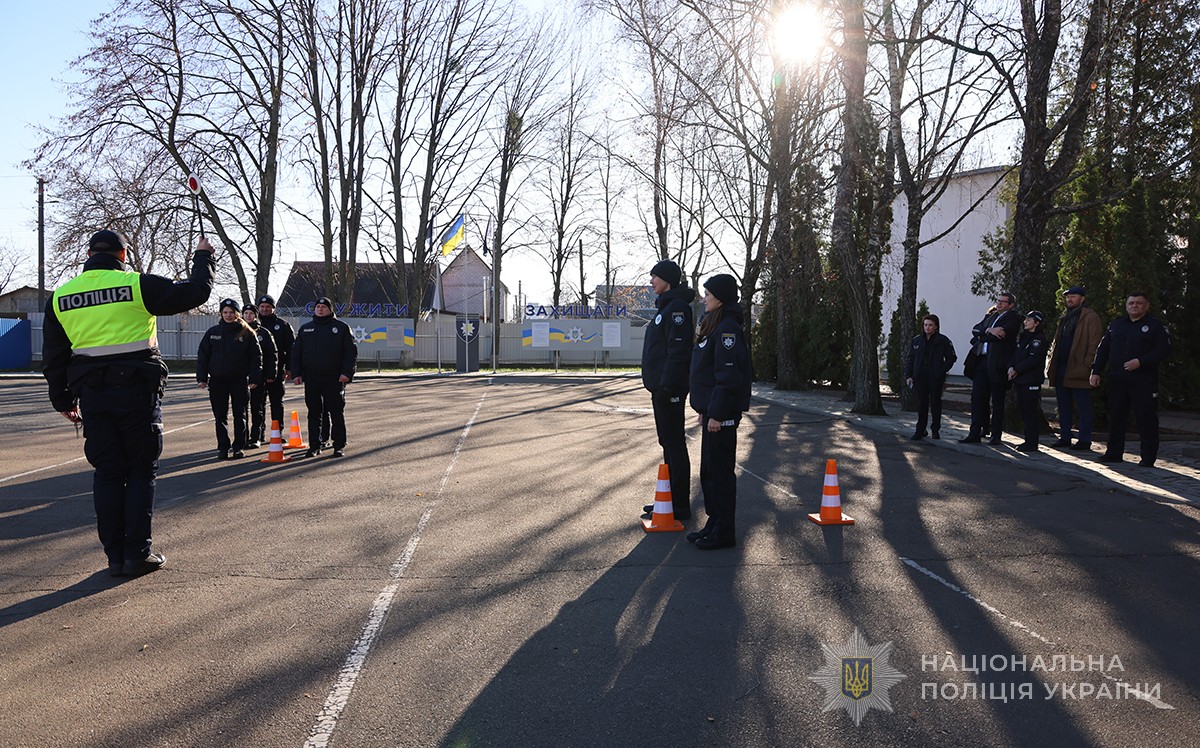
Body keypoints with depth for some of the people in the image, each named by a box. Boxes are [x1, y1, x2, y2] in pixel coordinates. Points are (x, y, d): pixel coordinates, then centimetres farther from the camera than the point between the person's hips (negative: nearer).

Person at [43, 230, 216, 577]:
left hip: (92, 395, 4)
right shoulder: (138, 285, -7)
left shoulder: (59, 297, 9)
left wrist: (63, 400, 21)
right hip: (137, 391, -4)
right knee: (142, 470, 5)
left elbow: (53, 356, 13)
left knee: (107, 473, 9)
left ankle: (115, 556, 11)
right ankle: (139, 553, 4)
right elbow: (194, 292, -4)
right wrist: (203, 258, 13)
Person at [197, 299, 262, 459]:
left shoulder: (247, 333, 1)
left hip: (239, 380, -2)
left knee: (240, 415, 2)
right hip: (218, 380, 2)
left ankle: (239, 447, 11)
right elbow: (202, 355, 8)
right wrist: (201, 378, 1)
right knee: (220, 416, 5)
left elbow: (256, 356, 0)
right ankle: (223, 448, 12)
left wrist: (254, 378, -7)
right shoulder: (212, 332, 7)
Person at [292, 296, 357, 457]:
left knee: (337, 412, -1)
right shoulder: (305, 329, 15)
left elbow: (351, 352, 0)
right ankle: (315, 445, 14)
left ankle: (339, 445, 6)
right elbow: (296, 352, 16)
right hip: (311, 379, 3)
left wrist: (347, 372, -11)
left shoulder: (341, 328, 4)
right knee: (314, 413, 7)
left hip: (334, 379, -3)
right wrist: (296, 373, 5)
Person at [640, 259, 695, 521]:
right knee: (668, 443, 15)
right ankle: (671, 500, 24)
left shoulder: (677, 307, -13)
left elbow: (678, 350, -21)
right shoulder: (666, 306, 18)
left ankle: (680, 506, 1)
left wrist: (667, 386, -24)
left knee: (674, 444, -5)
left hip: (670, 388, -10)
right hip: (661, 387, 10)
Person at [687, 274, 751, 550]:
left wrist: (716, 413, -22)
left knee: (720, 471, -3)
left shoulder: (728, 328, -16)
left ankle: (724, 532, 6)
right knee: (708, 472, 16)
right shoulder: (714, 325, 16)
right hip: (711, 410, 10)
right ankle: (715, 523, 26)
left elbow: (729, 375, -22)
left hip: (722, 413, -10)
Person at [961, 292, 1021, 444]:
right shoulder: (990, 316, 20)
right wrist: (988, 331, -11)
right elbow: (975, 330, 7)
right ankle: (975, 433, 5)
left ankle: (996, 435, 9)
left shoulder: (1014, 318, -1)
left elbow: (1000, 336, -15)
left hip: (998, 364, -6)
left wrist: (981, 336, -3)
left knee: (997, 402, 2)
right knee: (977, 397, 2)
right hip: (981, 361, 6)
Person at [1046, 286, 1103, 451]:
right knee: (1064, 405, 11)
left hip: (1078, 369, -8)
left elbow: (1094, 343, -11)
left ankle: (1084, 441, 1)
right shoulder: (1065, 318, 21)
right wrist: (1052, 361, 12)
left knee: (1083, 407, -3)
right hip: (1061, 368, 8)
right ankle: (1065, 437, 18)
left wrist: (1087, 366, -18)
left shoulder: (1090, 317, -4)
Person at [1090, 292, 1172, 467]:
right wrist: (1096, 371, 8)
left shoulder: (1155, 326, 3)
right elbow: (1102, 349, 16)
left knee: (1146, 419, -3)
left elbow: (1164, 350, -7)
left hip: (1144, 380, -4)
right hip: (1117, 380, 4)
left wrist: (1141, 362, -17)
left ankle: (1148, 457, 3)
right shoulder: (1116, 325, 16)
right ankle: (1114, 453, 16)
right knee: (1115, 417, 7)